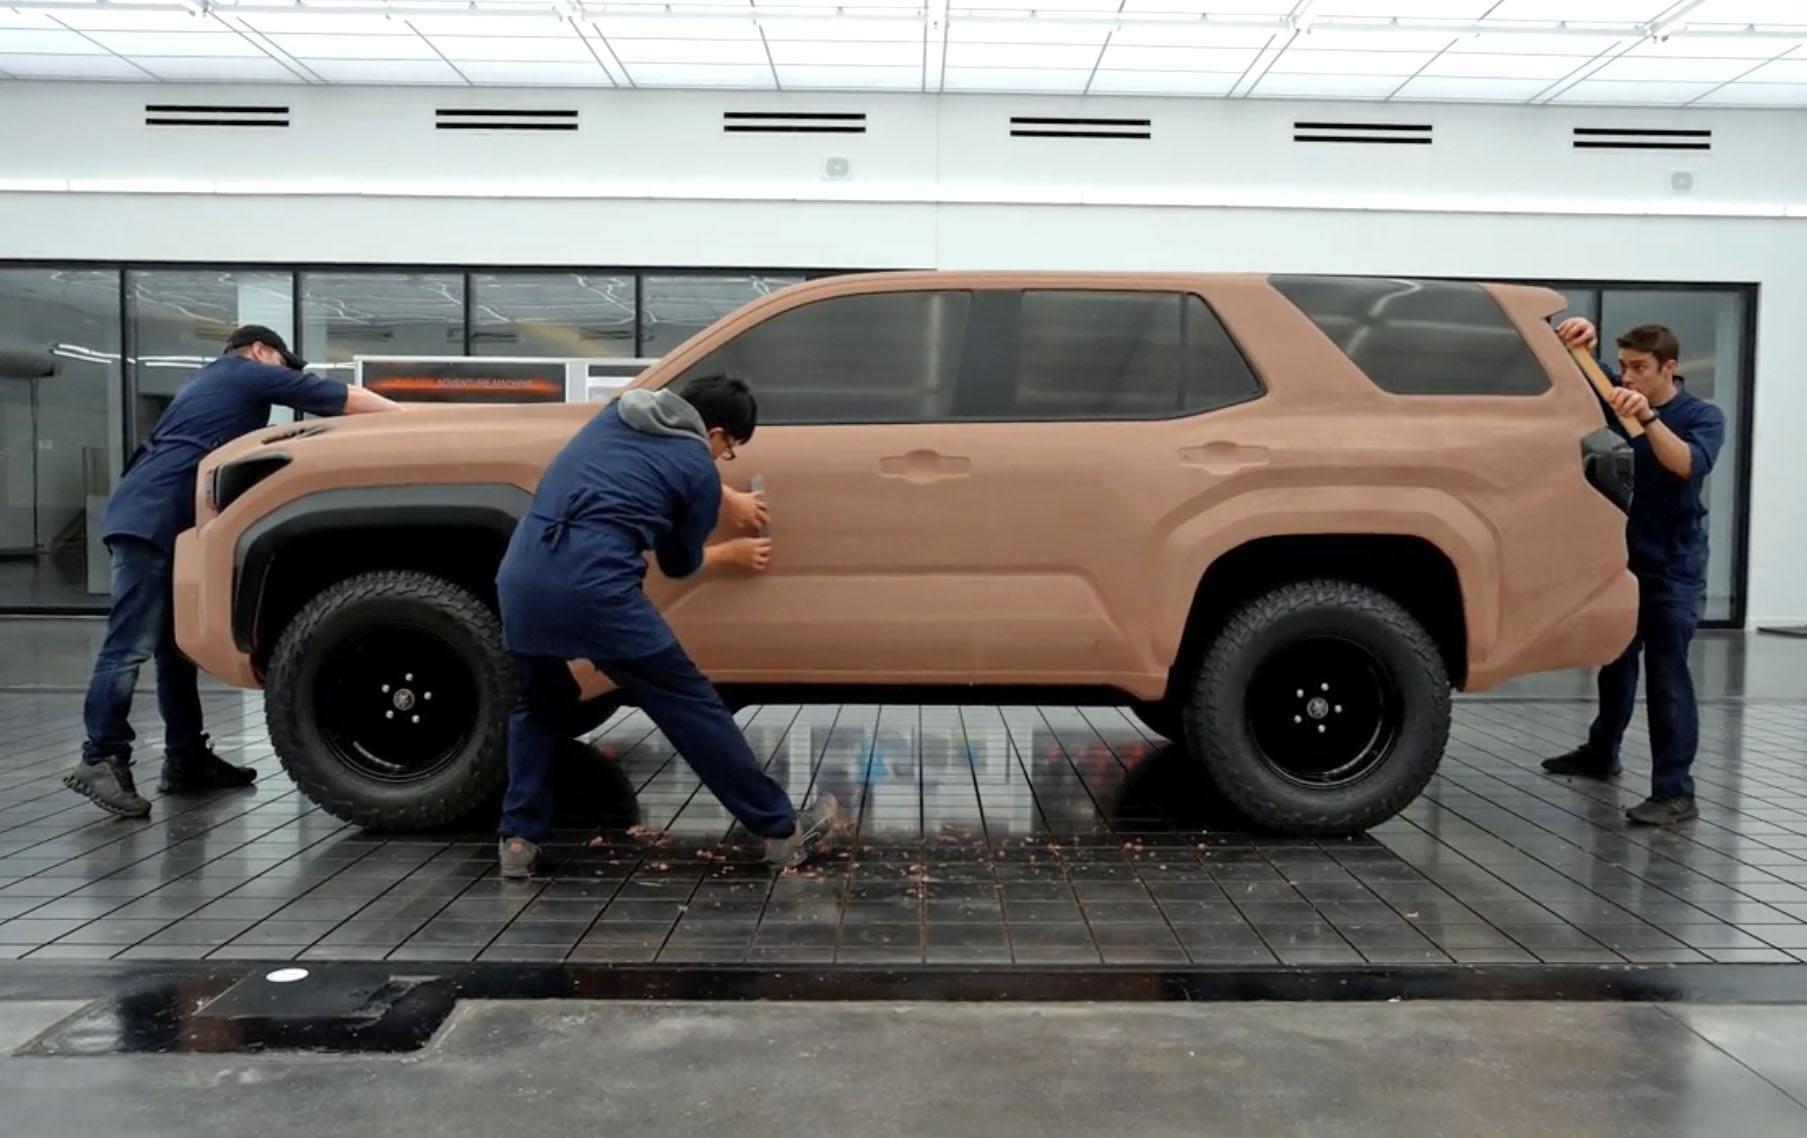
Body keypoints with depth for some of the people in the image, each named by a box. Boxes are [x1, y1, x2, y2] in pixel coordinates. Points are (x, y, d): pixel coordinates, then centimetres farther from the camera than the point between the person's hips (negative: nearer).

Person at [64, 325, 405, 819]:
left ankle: (186, 759, 12)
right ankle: (101, 760, -11)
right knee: (131, 645, -11)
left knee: (175, 645, 10)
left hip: (148, 516, 10)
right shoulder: (253, 374, 4)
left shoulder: (207, 381, 30)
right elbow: (347, 399, 1)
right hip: (152, 519, -10)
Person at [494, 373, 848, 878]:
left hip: (520, 574, 6)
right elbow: (680, 563, 20)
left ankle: (519, 839, 24)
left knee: (541, 705, 30)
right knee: (692, 706, 6)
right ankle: (784, 829, 14)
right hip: (593, 585, -6)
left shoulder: (620, 410, 23)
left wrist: (727, 499, 48)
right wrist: (733, 553, 39)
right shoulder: (700, 469, 7)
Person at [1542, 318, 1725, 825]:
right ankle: (1600, 753, 37)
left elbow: (1687, 464, -29)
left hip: (1672, 566, -6)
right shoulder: (1615, 393, 1)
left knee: (1667, 675, -10)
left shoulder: (1702, 416, -11)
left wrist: (1649, 418, -42)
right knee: (1614, 661, 20)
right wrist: (1572, 335, -23)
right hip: (1619, 554, 6)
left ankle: (1675, 792, -9)